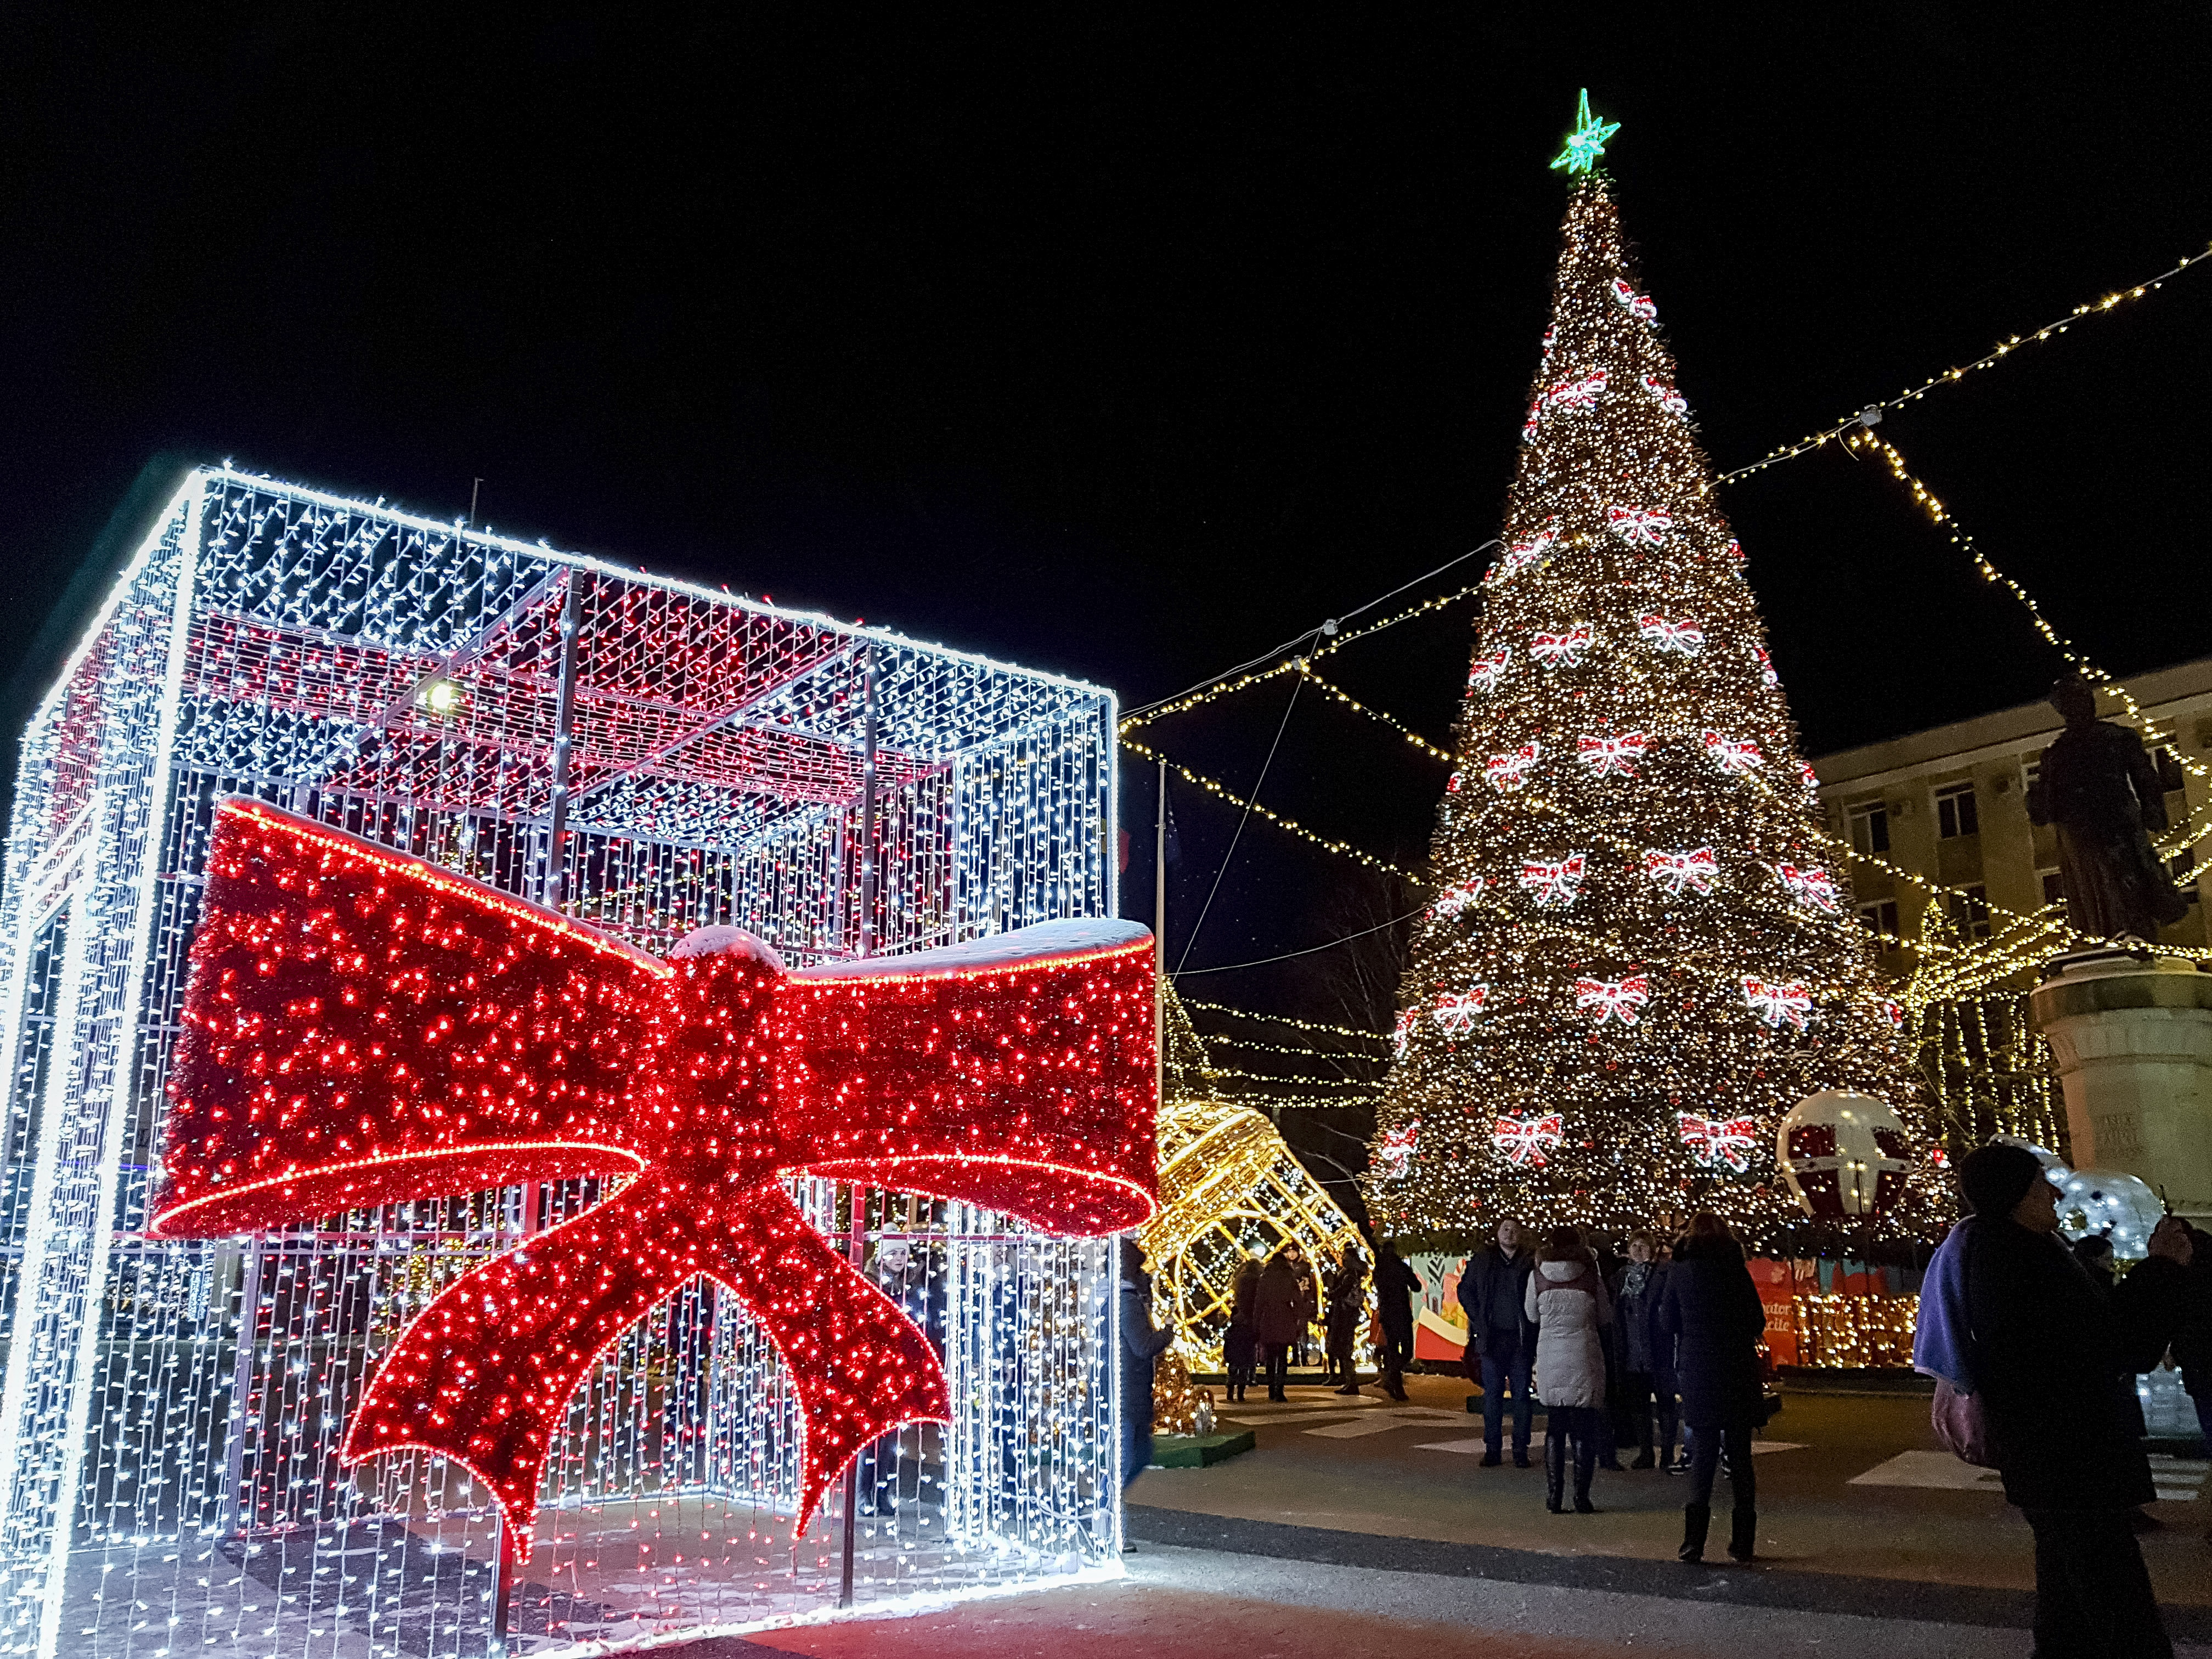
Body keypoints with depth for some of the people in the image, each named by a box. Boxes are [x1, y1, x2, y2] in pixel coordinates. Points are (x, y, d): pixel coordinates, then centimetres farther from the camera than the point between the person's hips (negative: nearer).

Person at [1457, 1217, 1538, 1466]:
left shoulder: (1531, 1261, 1)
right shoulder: (1481, 1261, 8)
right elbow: (1465, 1291, 11)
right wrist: (1479, 1321, 2)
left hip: (1521, 1339, -1)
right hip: (1492, 1338, 1)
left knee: (1521, 1394, 3)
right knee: (1492, 1394, 4)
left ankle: (1521, 1450, 10)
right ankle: (1492, 1449, 10)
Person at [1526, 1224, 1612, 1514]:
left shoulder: (1538, 1276, -2)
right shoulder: (1590, 1275, -5)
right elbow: (1606, 1317, 6)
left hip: (1550, 1359, 2)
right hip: (1584, 1358, -1)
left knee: (1554, 1430, 9)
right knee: (1584, 1430, 6)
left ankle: (1554, 1498, 8)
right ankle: (1581, 1498, 4)